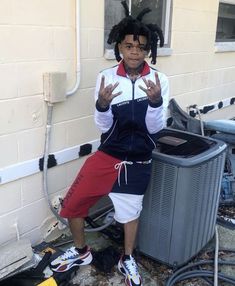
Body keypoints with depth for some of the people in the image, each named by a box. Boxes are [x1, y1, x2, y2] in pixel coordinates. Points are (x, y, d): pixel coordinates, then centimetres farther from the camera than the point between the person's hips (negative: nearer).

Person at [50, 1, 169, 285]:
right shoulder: (106, 77, -8)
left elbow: (154, 127, -9)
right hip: (107, 154, 1)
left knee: (131, 210, 16)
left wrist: (156, 100, -28)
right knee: (71, 203, 3)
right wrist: (102, 104, -28)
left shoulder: (159, 80, -9)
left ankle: (127, 260, 42)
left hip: (138, 161, -1)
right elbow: (103, 126, -7)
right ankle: (81, 251, 32)